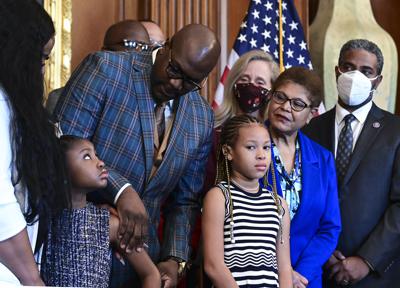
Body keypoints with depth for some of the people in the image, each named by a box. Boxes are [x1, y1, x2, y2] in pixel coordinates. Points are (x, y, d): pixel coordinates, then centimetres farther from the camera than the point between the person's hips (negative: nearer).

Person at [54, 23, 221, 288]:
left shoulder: (203, 118, 4)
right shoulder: (106, 69, -10)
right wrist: (120, 189, -25)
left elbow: (185, 201, 10)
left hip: (137, 245, 4)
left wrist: (175, 259, -2)